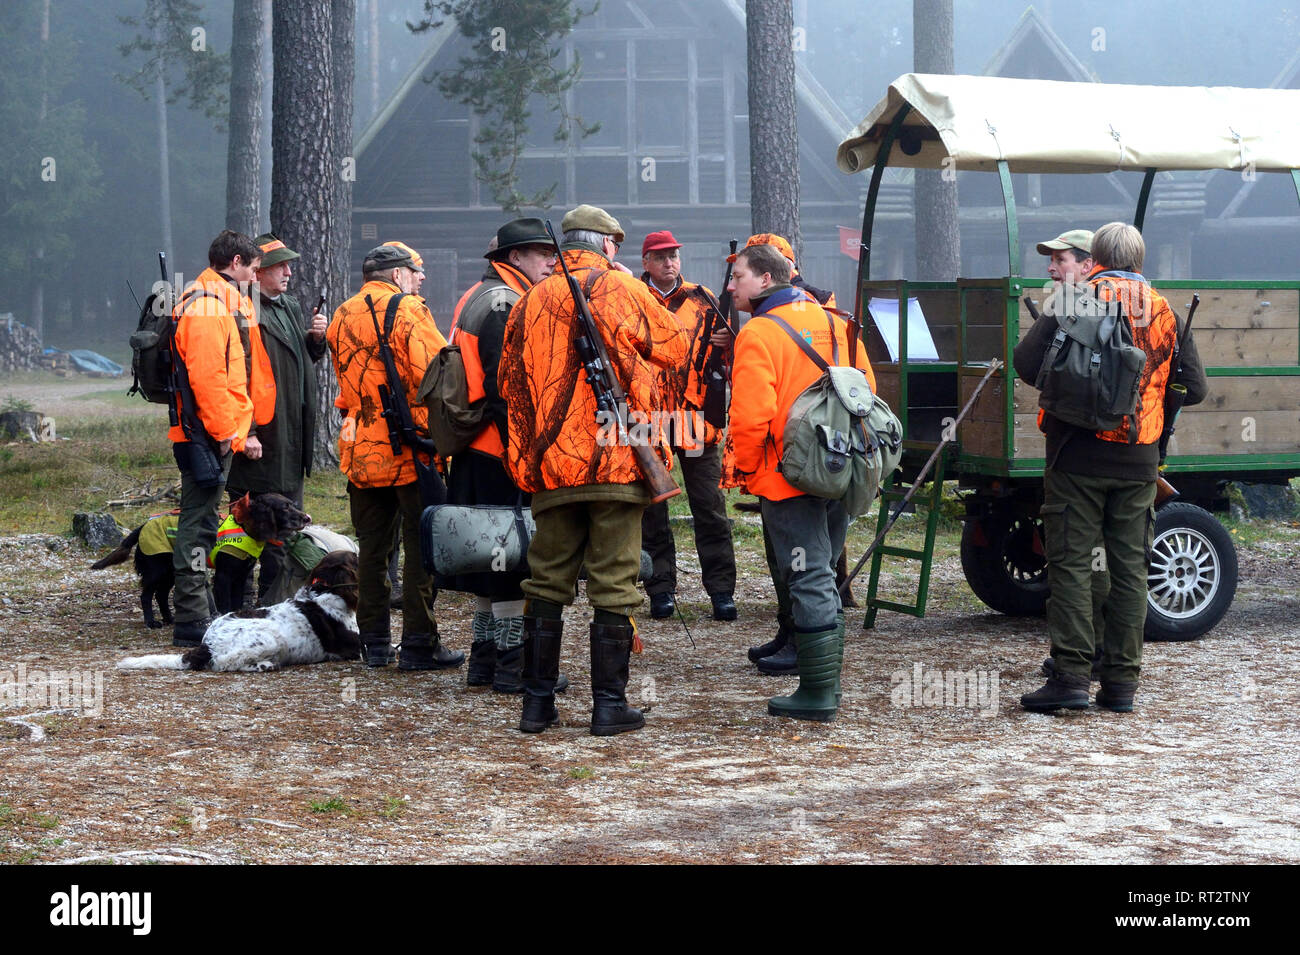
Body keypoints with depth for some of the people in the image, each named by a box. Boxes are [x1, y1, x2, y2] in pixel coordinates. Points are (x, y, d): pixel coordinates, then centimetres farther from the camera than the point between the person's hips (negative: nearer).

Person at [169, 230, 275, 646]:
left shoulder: (224, 302, 20)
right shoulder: (207, 307, -14)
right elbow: (208, 377, -22)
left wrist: (239, 429, 17)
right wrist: (235, 434, -19)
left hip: (220, 435, 11)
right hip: (207, 435, -11)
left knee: (202, 521, 16)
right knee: (199, 522, -8)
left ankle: (199, 611, 24)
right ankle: (192, 621, -7)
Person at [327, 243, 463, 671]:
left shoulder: (341, 317, 12)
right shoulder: (408, 311, -9)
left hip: (361, 451, 6)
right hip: (410, 448, -6)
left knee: (372, 547, 12)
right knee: (421, 546, -1)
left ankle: (374, 641, 14)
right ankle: (419, 643, -1)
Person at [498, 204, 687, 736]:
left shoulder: (530, 302, 8)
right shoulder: (625, 291, -2)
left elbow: (508, 382, 13)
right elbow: (675, 351, 9)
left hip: (551, 466, 4)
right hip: (618, 460, -3)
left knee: (546, 583, 10)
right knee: (614, 585, 1)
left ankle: (537, 702, 13)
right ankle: (609, 705, 2)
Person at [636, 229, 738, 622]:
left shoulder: (702, 299, 8)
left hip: (696, 417, 1)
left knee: (710, 508, 1)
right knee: (652, 509, 5)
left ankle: (721, 589, 4)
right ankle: (661, 589, 12)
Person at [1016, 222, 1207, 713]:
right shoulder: (1164, 311, 6)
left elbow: (1026, 363, -11)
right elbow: (1195, 388, 7)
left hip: (1078, 456, -3)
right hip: (1138, 461, 3)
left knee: (1071, 563, -1)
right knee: (1130, 568, 8)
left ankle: (1071, 676, -7)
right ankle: (1121, 682, 9)